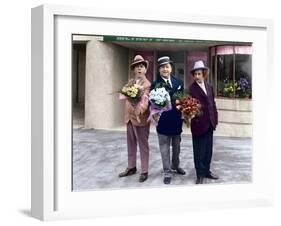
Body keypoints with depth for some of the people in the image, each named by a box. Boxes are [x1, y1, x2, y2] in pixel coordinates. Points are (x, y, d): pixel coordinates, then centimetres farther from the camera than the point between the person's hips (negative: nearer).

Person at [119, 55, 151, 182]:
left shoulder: (147, 85, -12)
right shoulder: (130, 82, 11)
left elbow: (145, 101, -22)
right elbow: (127, 96, 12)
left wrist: (139, 111, -41)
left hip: (140, 118, -7)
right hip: (129, 117, 7)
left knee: (143, 146, 3)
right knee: (131, 144, 18)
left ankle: (144, 171, 12)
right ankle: (131, 167, 32)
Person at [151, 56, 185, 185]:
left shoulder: (178, 82, 3)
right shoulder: (155, 84, -8)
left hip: (177, 119, 4)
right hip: (163, 120, -4)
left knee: (176, 146, 20)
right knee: (165, 148, 5)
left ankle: (175, 166, 40)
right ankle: (167, 173, 14)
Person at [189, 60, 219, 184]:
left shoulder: (209, 86, 10)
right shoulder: (192, 88, -10)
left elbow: (213, 103, 14)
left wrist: (215, 118, 10)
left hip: (209, 123, 6)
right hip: (199, 123, -6)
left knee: (208, 149, 15)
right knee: (199, 150, 3)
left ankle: (207, 171, 28)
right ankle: (200, 175, 13)